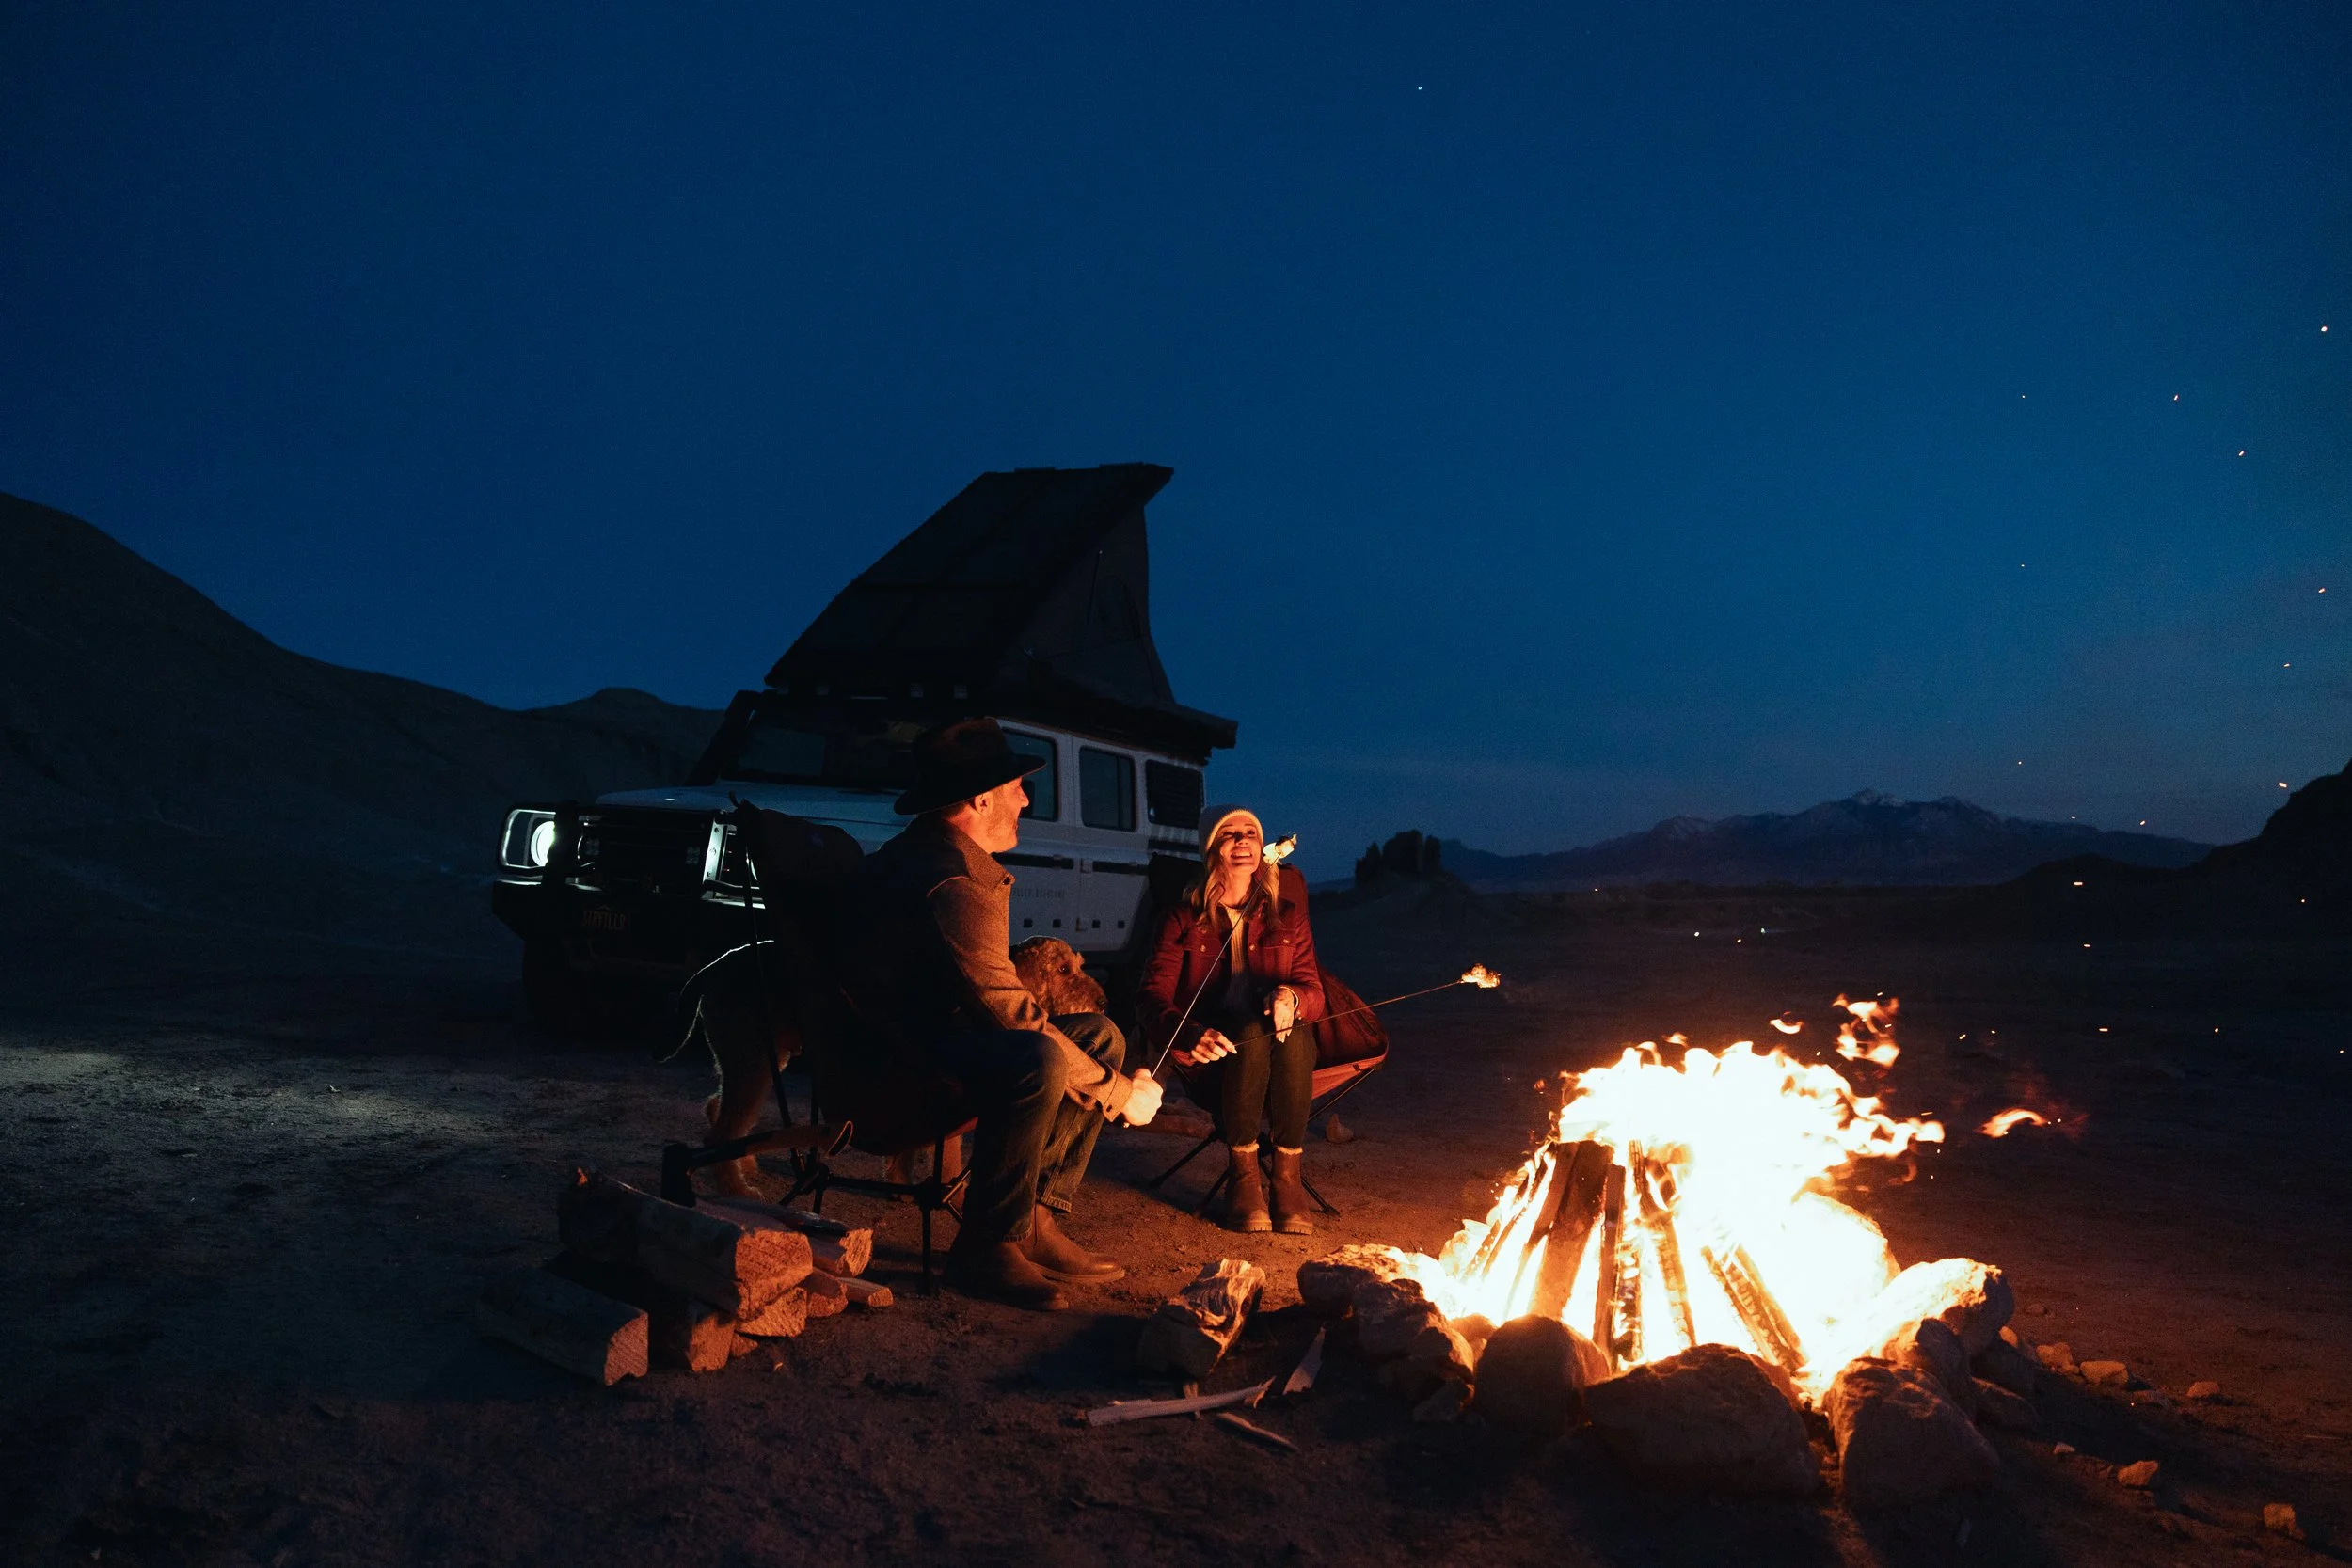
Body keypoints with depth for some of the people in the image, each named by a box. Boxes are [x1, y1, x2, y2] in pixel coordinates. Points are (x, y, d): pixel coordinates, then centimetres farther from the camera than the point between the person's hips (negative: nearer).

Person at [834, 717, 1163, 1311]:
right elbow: (1011, 1016, -23)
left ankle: (1037, 1223, 3)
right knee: (1039, 1061, -37)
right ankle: (984, 1248, -19)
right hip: (894, 1069, -11)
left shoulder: (923, 854, 13)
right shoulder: (951, 884, -22)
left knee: (1100, 1035, 7)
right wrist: (1119, 1092, -14)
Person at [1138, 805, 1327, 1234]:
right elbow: (1151, 994, -6)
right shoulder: (1183, 919, 5)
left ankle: (1288, 1174, -26)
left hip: (1284, 1044, 2)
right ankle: (1242, 1173, -24)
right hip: (1214, 1053, -2)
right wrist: (1190, 1035, -29)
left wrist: (1290, 996, -21)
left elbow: (1314, 991, 6)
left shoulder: (1286, 914, 11)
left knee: (1293, 1031, -34)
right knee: (1252, 1033, -35)